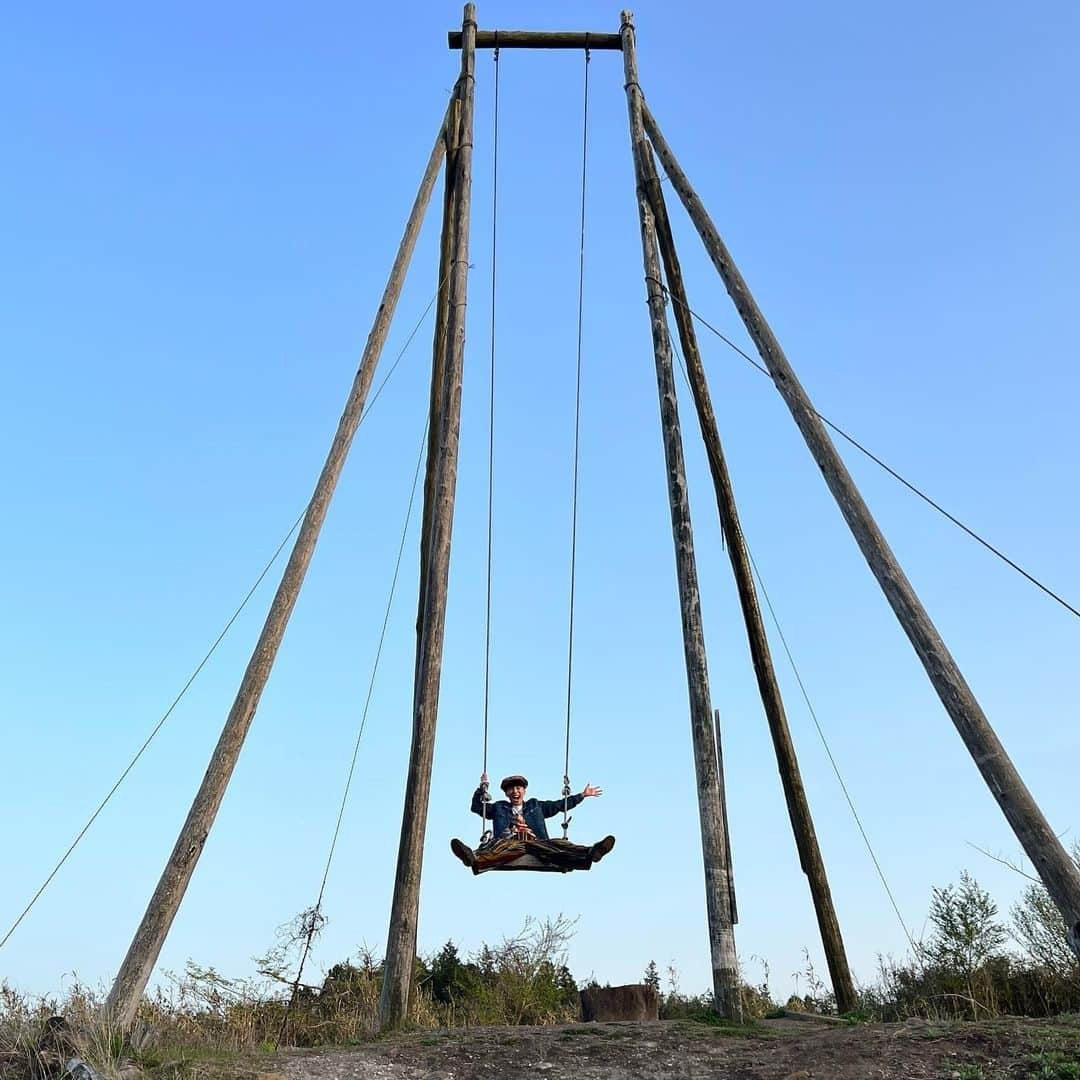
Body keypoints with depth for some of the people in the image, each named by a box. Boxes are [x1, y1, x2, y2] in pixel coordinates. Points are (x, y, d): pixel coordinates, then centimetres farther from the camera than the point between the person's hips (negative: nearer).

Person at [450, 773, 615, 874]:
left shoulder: (535, 805, 33)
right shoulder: (499, 807, 31)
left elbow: (560, 804, 33)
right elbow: (476, 807, 25)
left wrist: (582, 795, 30)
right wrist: (482, 788, 10)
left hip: (537, 844, 1)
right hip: (507, 845, -1)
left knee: (556, 845, -30)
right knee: (498, 846, -38)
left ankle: (589, 853, -57)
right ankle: (476, 859, -71)